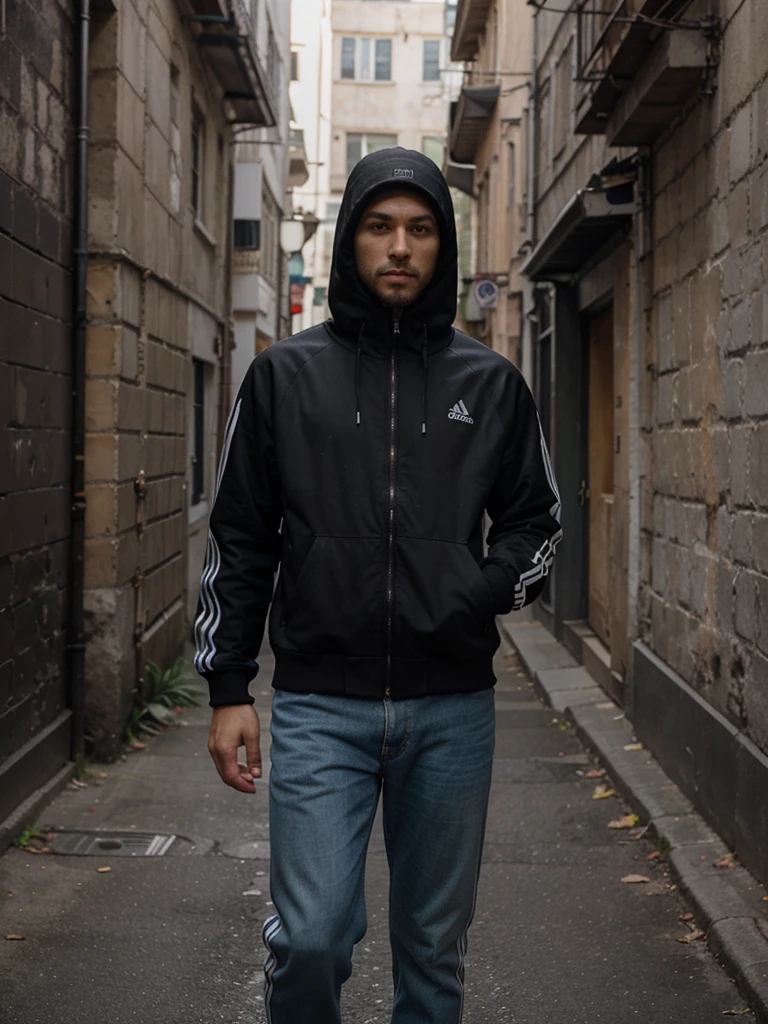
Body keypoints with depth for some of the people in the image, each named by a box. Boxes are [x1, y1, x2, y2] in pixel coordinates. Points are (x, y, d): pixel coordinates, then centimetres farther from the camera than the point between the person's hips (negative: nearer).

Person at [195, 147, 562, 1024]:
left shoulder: (490, 383, 8)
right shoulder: (285, 375, 5)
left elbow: (536, 519, 15)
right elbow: (238, 539, 6)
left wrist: (487, 590, -7)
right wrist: (228, 688, 1)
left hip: (452, 706, 2)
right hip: (319, 703, -1)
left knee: (434, 944, 10)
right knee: (311, 936, -8)